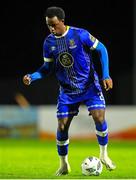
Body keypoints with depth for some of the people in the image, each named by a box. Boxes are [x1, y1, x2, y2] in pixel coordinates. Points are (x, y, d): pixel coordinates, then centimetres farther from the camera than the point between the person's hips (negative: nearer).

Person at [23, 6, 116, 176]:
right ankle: (63, 164, 16)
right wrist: (32, 76, -11)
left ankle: (104, 154, 7)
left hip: (89, 86, -3)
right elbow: (48, 67, 7)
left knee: (99, 117, -17)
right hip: (67, 90, 3)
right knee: (62, 126, -4)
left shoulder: (80, 34, -15)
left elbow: (101, 49, -5)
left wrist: (106, 75, -11)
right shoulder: (48, 42, -3)